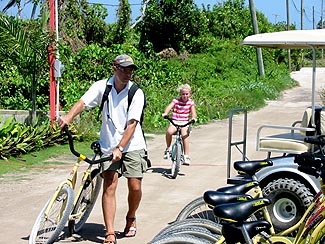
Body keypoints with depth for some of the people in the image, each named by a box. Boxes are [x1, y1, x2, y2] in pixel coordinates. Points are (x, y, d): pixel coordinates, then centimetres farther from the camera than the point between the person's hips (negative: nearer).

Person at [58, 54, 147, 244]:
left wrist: (120, 148, -22)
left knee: (135, 187, -5)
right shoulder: (102, 87, -4)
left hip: (132, 145, 0)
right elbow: (83, 102, -17)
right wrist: (68, 117, -36)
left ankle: (131, 218, 26)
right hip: (108, 146, 1)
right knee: (109, 187, -8)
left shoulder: (137, 93, -8)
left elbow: (132, 124, -14)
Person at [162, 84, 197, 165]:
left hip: (185, 122, 0)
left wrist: (194, 117, -30)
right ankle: (168, 148, -4)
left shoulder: (191, 102, 5)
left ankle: (186, 156, -14)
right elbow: (169, 106, -15)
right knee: (169, 131, -30)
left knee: (184, 136, -24)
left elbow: (193, 111, -7)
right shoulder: (176, 100, 1)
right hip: (175, 122, 0)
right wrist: (165, 113, -35)